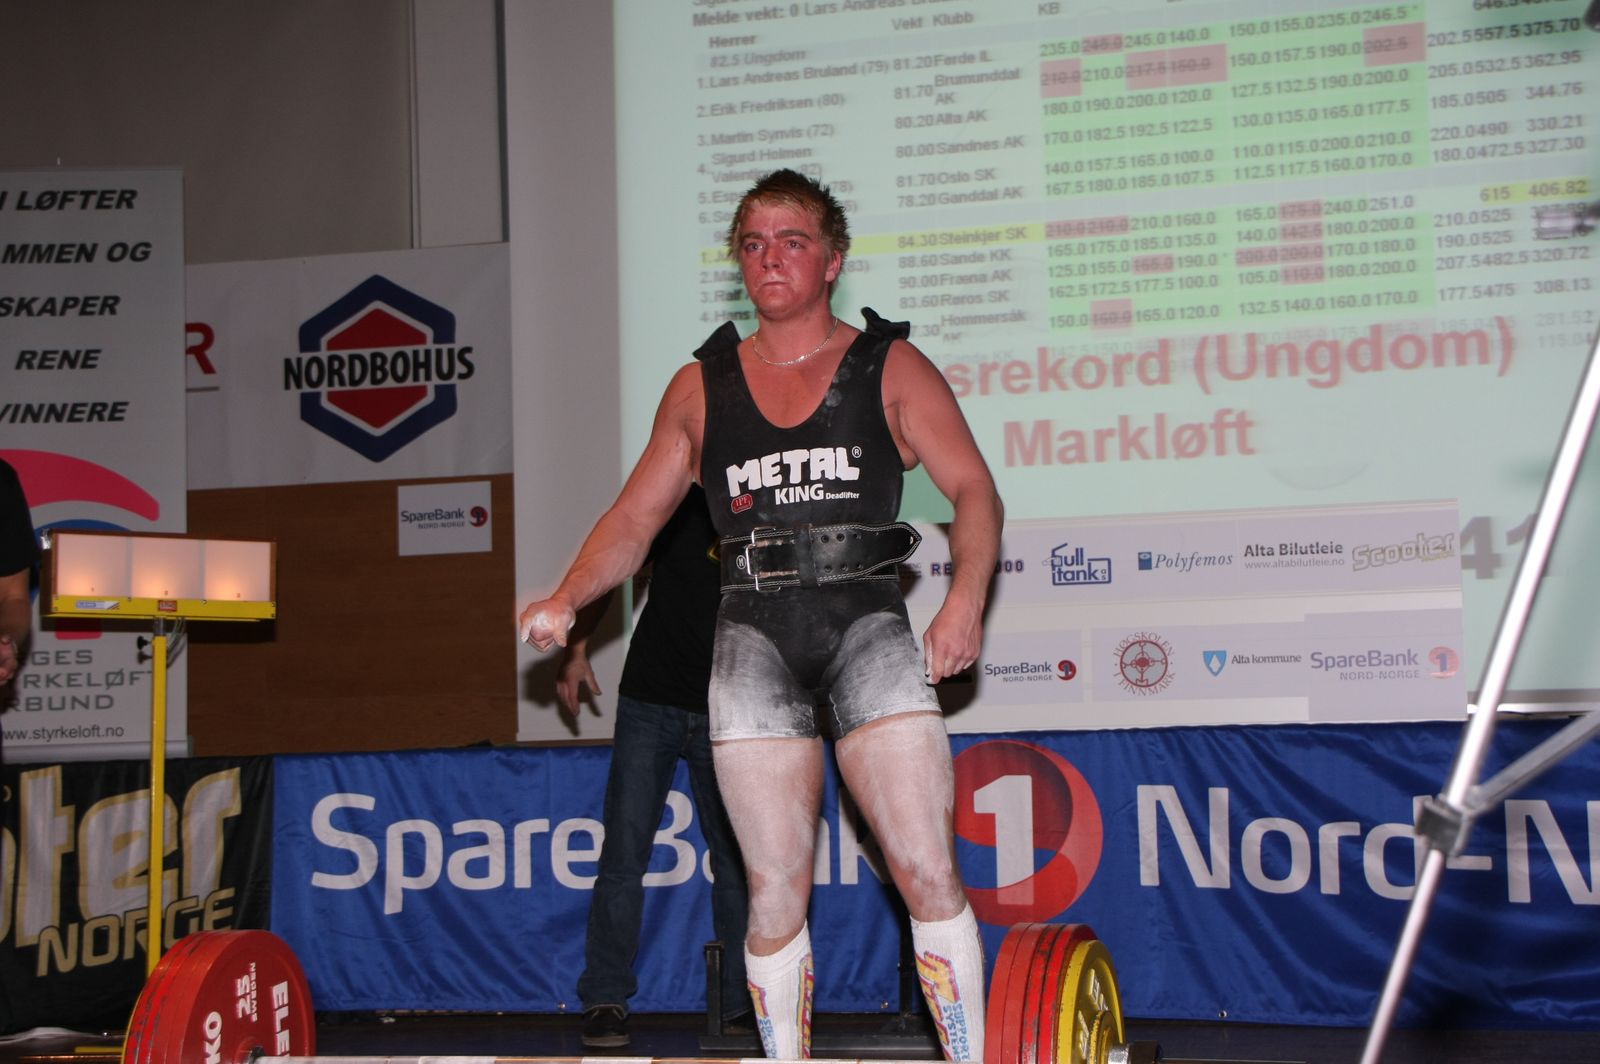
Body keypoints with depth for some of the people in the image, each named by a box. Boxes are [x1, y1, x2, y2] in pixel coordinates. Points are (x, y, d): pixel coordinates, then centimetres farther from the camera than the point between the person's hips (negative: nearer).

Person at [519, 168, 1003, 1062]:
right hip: (754, 636, 2)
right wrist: (567, 600, -6)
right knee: (776, 892, 0)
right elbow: (634, 519, 12)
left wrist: (966, 599, -18)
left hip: (867, 625, -2)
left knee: (928, 871, -9)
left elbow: (974, 489, 0)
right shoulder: (699, 389, 14)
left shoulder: (891, 368, 7)